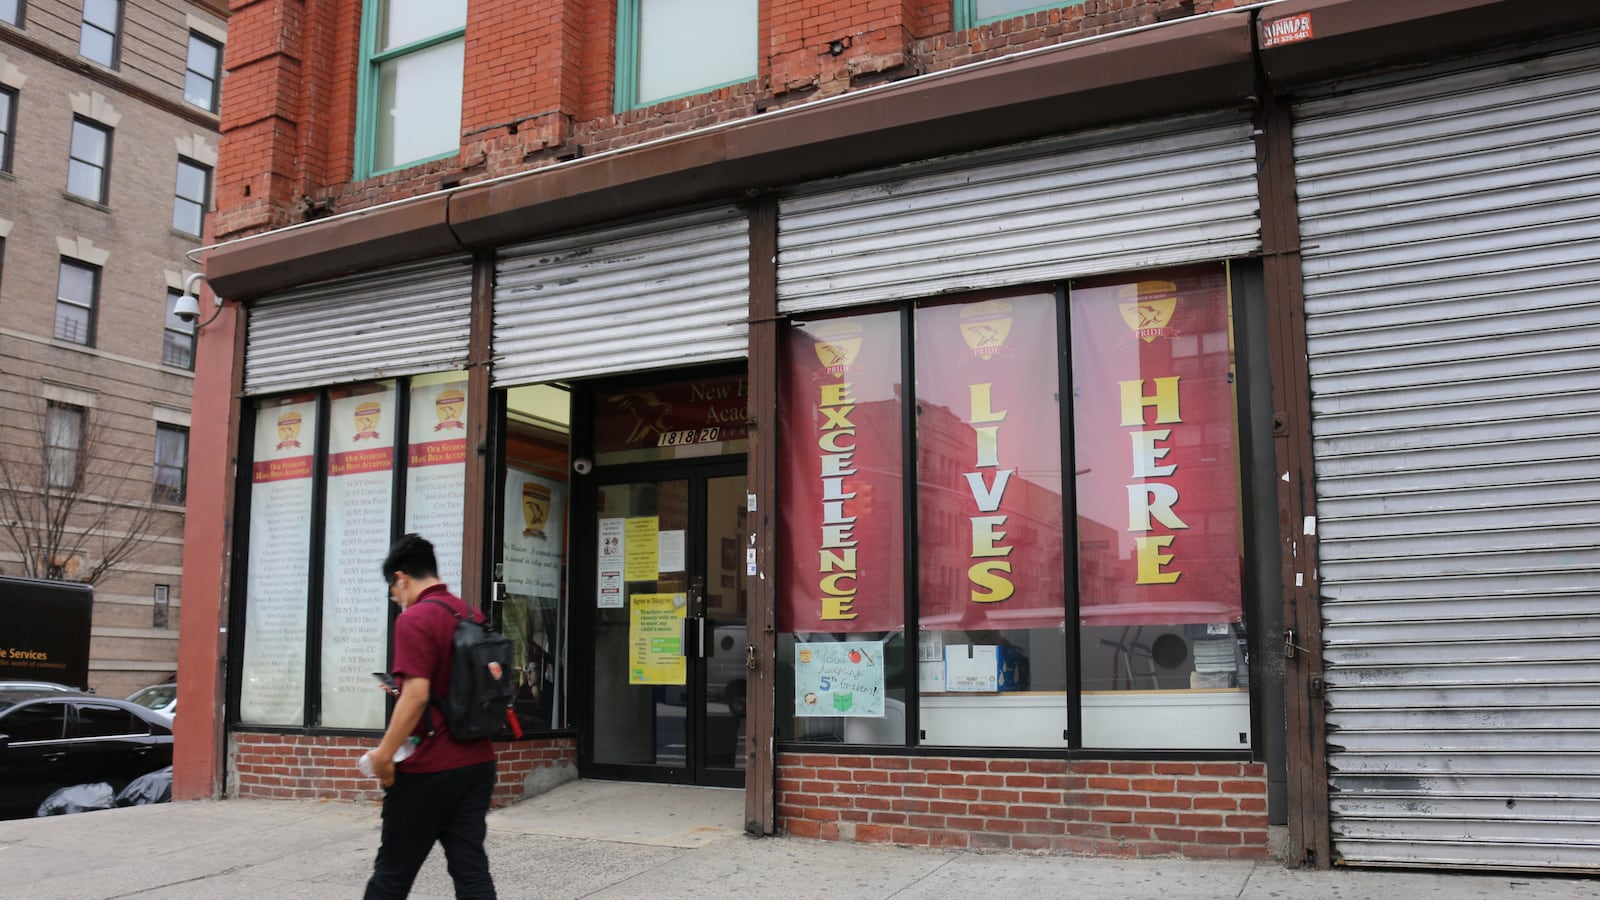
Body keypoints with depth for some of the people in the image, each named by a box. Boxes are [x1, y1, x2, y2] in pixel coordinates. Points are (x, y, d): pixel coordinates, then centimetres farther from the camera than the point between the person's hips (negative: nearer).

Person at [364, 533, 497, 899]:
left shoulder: (415, 619, -14)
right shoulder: (473, 616, 10)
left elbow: (417, 694, -22)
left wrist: (385, 753, -14)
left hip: (430, 768, -7)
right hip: (477, 761, 7)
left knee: (393, 870, 7)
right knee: (471, 868, 7)